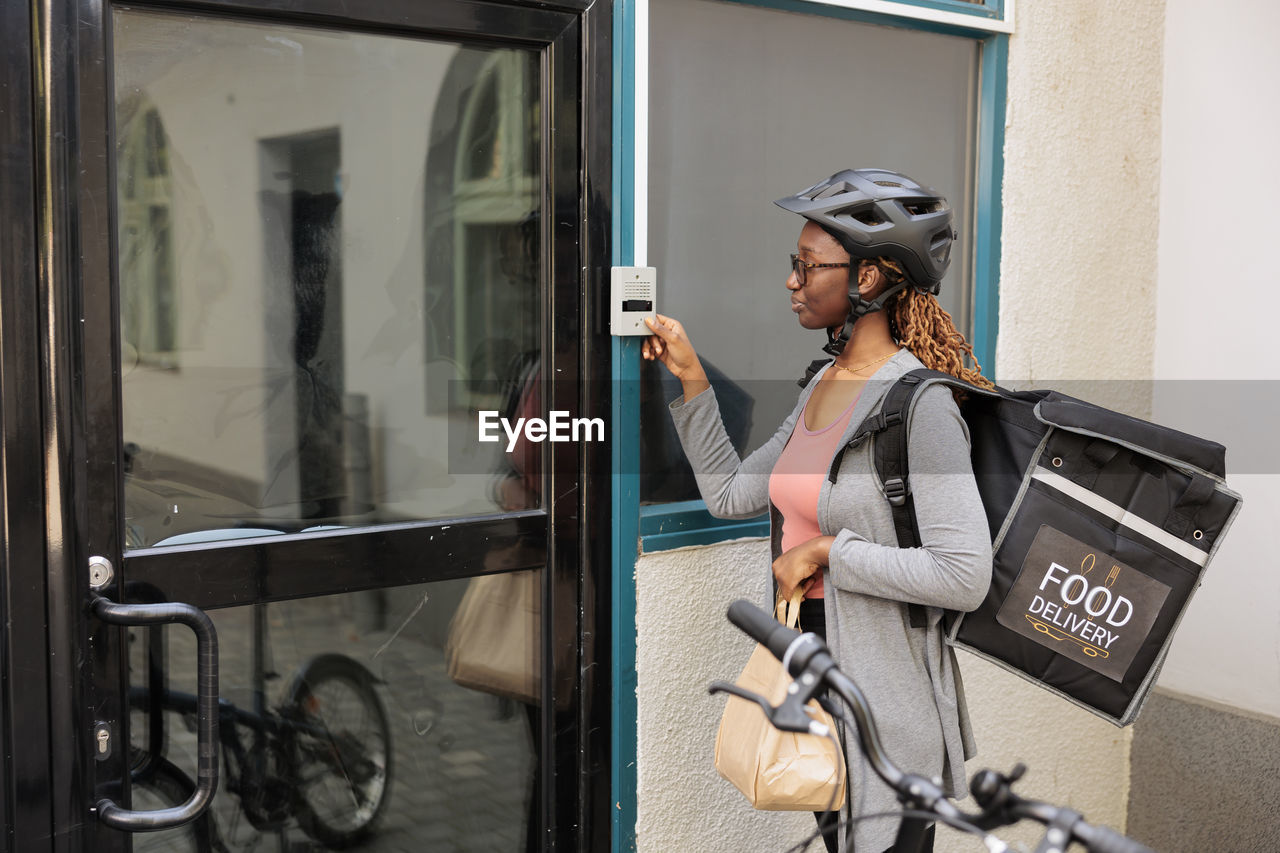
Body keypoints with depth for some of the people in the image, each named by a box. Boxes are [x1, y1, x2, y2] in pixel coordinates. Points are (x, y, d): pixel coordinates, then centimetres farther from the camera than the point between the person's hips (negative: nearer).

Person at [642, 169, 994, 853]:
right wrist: (689, 378, 8)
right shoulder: (822, 386, 6)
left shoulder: (919, 404, -20)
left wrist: (826, 551, -20)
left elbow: (965, 577, -26)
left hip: (884, 689, -8)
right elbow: (730, 493, 13)